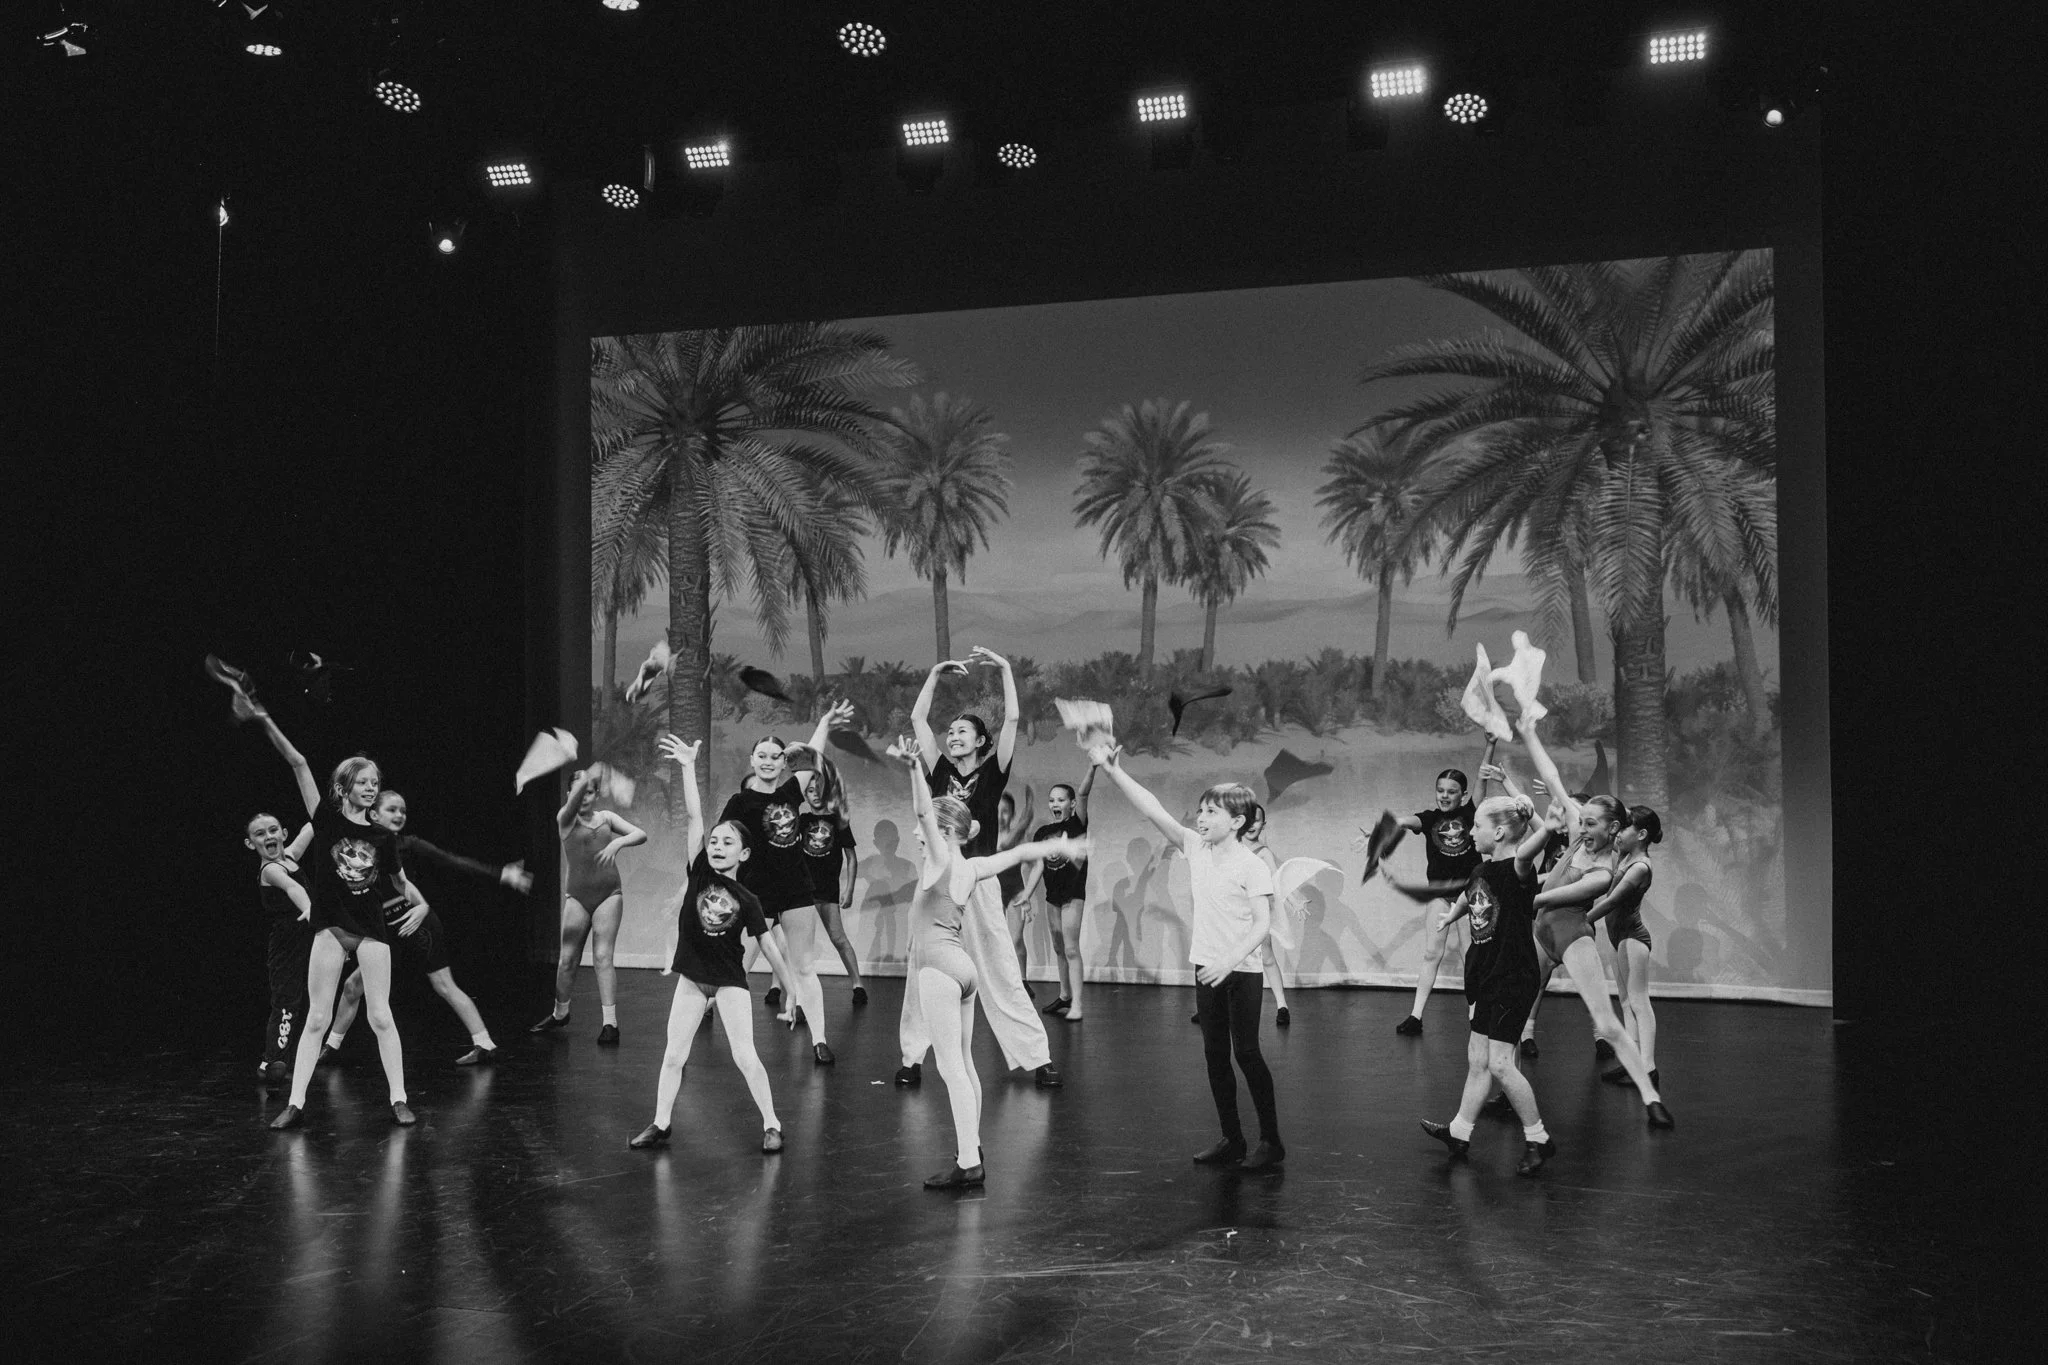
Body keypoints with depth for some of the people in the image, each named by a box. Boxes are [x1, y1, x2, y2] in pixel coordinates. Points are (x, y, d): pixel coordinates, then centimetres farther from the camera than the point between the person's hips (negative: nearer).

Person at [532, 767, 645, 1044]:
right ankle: (560, 1014, 29)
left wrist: (618, 842, -21)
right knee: (568, 959, 6)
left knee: (603, 956, -8)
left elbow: (641, 834, -3)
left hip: (609, 893, 0)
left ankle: (610, 1023, -9)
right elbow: (573, 802, -23)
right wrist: (584, 779, -40)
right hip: (577, 896, 0)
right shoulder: (566, 820, 0)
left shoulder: (606, 817, 7)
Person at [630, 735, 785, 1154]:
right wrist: (689, 768, -20)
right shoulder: (700, 873, -5)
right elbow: (692, 817, -13)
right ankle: (661, 1124, 19)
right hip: (692, 977, 3)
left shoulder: (747, 900, -8)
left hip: (730, 981, -2)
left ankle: (771, 1125, 7)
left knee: (745, 1056, -5)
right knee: (674, 1055, 7)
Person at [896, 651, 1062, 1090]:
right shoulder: (939, 771, 10)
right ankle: (912, 1057, 12)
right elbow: (917, 718, 9)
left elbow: (1012, 719, -4)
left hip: (977, 880, -2)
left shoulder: (992, 773, 4)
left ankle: (1038, 1059, 5)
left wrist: (1004, 668, -4)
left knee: (1001, 974, 0)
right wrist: (936, 673, 9)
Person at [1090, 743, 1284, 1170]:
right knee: (1215, 1055, 9)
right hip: (1207, 970, 6)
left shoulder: (1252, 866, -12)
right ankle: (1231, 1140, 18)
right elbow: (1153, 810, -2)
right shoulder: (1196, 849, 4)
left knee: (1246, 1053, -3)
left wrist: (1230, 959, -28)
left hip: (1241, 972, -6)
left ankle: (1271, 1141, 8)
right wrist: (1112, 770, -9)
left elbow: (1263, 923, -16)